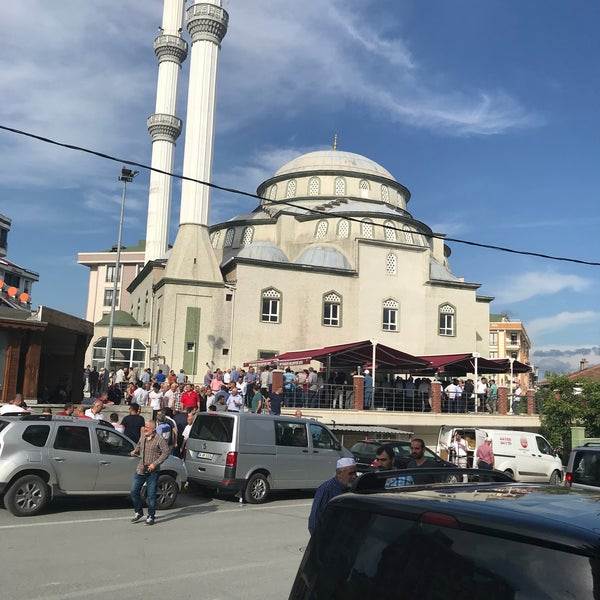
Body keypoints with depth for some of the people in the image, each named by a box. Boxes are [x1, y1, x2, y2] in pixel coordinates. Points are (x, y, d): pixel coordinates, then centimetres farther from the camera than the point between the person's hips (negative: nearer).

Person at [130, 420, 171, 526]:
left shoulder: (159, 439, -8)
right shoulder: (142, 438, 11)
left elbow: (166, 452, -14)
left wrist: (155, 464, -18)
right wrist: (134, 453, 3)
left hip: (152, 472, -6)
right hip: (140, 470, 6)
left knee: (151, 495, -1)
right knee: (134, 491, 5)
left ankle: (151, 516, 13)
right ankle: (138, 512, 24)